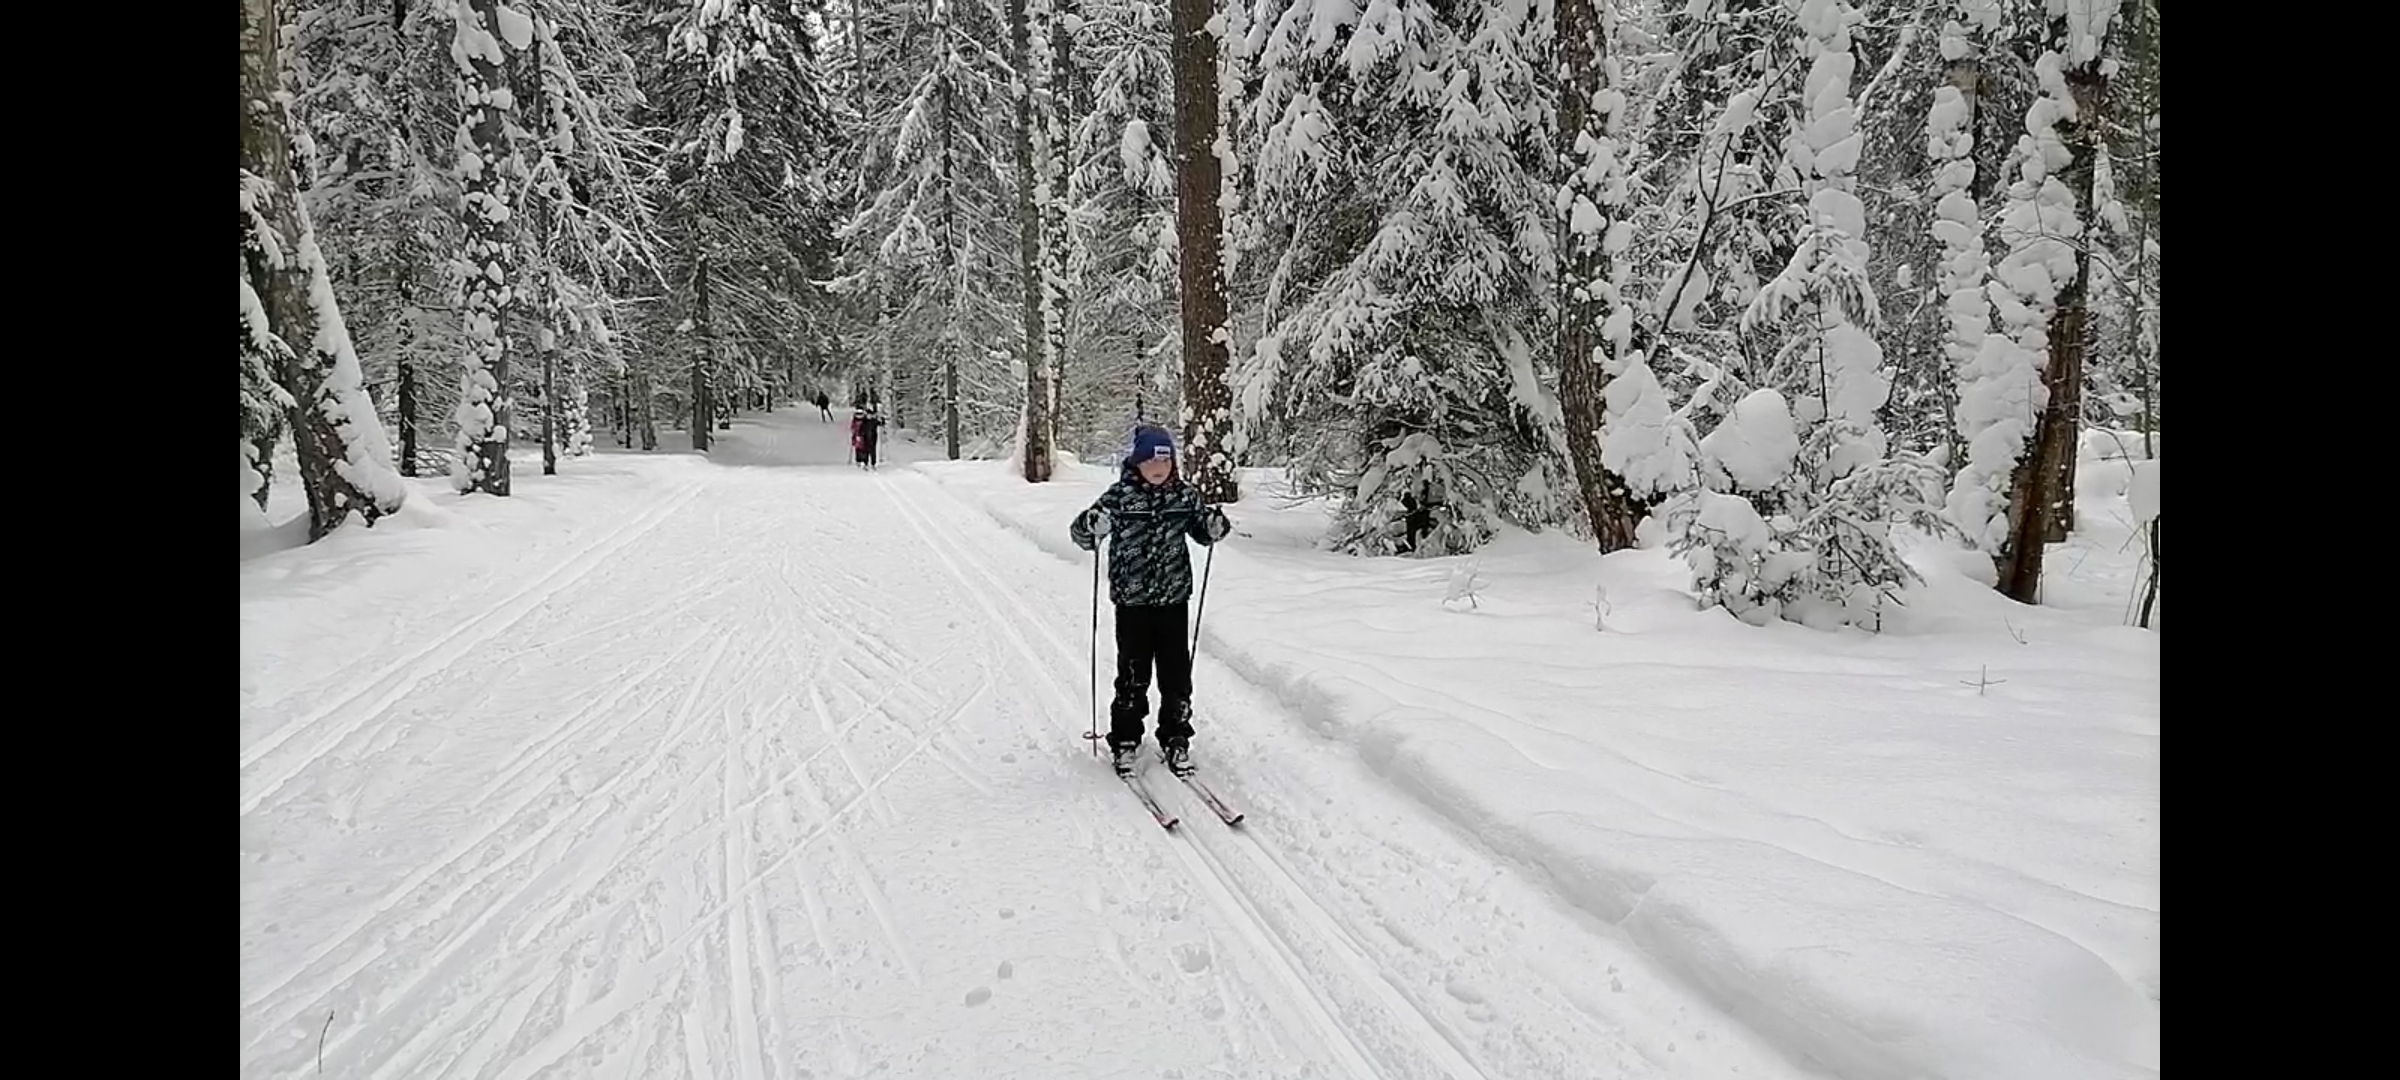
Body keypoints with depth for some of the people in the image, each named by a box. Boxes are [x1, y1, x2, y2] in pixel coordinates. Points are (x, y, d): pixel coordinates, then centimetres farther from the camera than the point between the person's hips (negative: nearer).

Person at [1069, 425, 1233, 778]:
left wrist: (1215, 526, -8)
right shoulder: (1120, 496, -9)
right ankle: (1125, 742, 19)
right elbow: (1080, 534, -10)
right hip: (1132, 601, -3)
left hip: (1174, 599, 3)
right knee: (1133, 674, 4)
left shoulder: (1185, 495, 2)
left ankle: (1176, 740, 22)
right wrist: (1092, 526, -33)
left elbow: (1201, 530, 15)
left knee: (1177, 673, 7)